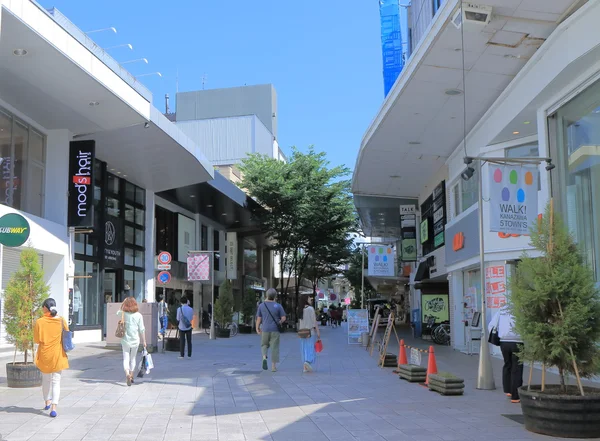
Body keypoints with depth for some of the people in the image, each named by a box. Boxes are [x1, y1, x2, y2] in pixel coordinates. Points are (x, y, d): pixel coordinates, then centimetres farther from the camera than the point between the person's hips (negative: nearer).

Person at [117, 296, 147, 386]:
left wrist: (123, 307, 8)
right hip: (135, 340, 0)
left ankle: (127, 374, -20)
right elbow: (142, 330, -5)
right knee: (133, 358, 17)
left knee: (126, 358, 3)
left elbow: (118, 312, 19)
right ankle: (131, 376, 25)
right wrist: (144, 341, 4)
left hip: (125, 340, 0)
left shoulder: (123, 314, -7)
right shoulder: (138, 315, -8)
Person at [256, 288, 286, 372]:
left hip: (265, 329, 1)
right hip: (275, 330, -1)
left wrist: (257, 328, 8)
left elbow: (258, 318, -2)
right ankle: (273, 366, 4)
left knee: (264, 345, 19)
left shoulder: (261, 305, -2)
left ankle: (264, 357, -8)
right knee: (274, 347, 6)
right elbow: (283, 318, -4)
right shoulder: (278, 306, -5)